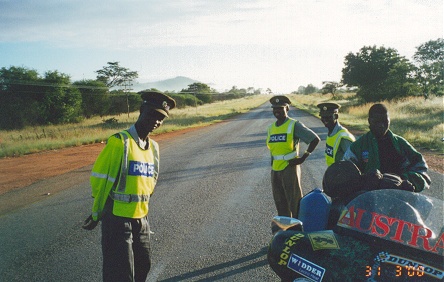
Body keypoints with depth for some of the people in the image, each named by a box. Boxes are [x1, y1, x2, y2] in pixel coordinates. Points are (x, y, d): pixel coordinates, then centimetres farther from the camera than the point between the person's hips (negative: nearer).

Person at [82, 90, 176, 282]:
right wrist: (97, 214, 0)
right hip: (117, 219, -7)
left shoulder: (153, 146, 6)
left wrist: (141, 207, 17)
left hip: (141, 218, 7)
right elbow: (100, 179, -10)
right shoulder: (120, 142, -16)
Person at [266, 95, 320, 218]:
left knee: (295, 203, -2)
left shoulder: (294, 125, -7)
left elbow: (315, 139, -9)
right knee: (280, 204, 14)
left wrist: (303, 158, -10)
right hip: (275, 170, 7)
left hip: (289, 168, -6)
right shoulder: (271, 128, 12)